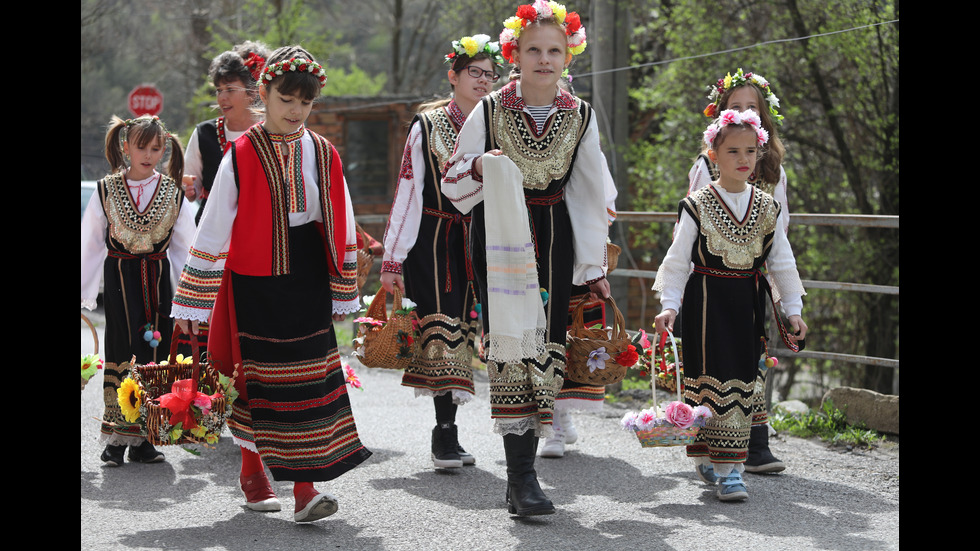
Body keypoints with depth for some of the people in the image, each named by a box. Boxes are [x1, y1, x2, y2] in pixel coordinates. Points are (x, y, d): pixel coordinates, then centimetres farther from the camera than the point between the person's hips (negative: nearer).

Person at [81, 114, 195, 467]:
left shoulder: (173, 193, 3)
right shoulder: (106, 191, 1)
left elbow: (185, 248, 7)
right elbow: (90, 245, 5)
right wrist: (83, 292, 3)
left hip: (158, 281, 1)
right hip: (119, 279, -1)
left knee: (154, 357, 0)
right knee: (121, 354, -4)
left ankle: (143, 439, 8)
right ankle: (116, 439, 3)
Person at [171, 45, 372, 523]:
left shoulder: (322, 154, 4)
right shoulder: (241, 156, -5)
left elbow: (340, 227, 11)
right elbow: (212, 229, -2)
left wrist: (343, 295, 13)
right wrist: (192, 302, -1)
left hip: (306, 280, 2)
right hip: (254, 281, -2)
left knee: (308, 375, -5)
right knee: (256, 375, 4)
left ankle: (305, 487, -6)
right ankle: (253, 475, 25)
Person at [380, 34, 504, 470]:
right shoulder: (428, 125, 1)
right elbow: (407, 193, -1)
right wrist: (392, 260, -4)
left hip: (480, 244, 4)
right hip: (434, 242, -3)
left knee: (463, 332, 4)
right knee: (442, 328, -12)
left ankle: (447, 435, 11)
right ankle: (445, 436, -13)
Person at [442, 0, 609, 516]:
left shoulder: (580, 117, 3)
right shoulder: (490, 110, -3)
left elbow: (589, 195, 10)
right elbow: (453, 183, 4)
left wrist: (594, 266, 8)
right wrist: (480, 166, -19)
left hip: (553, 243, 3)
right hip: (499, 237, -3)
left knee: (546, 345, 0)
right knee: (511, 343, -12)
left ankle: (523, 470, 10)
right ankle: (520, 475, -14)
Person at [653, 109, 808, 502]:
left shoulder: (768, 208, 7)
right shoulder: (697, 206, -3)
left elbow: (781, 261, 11)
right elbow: (678, 259, -2)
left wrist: (793, 310, 7)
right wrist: (670, 306, -11)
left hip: (748, 302, 4)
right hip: (707, 301, -4)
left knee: (742, 380, 5)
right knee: (713, 377, -8)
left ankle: (729, 460, 13)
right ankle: (723, 467, -5)